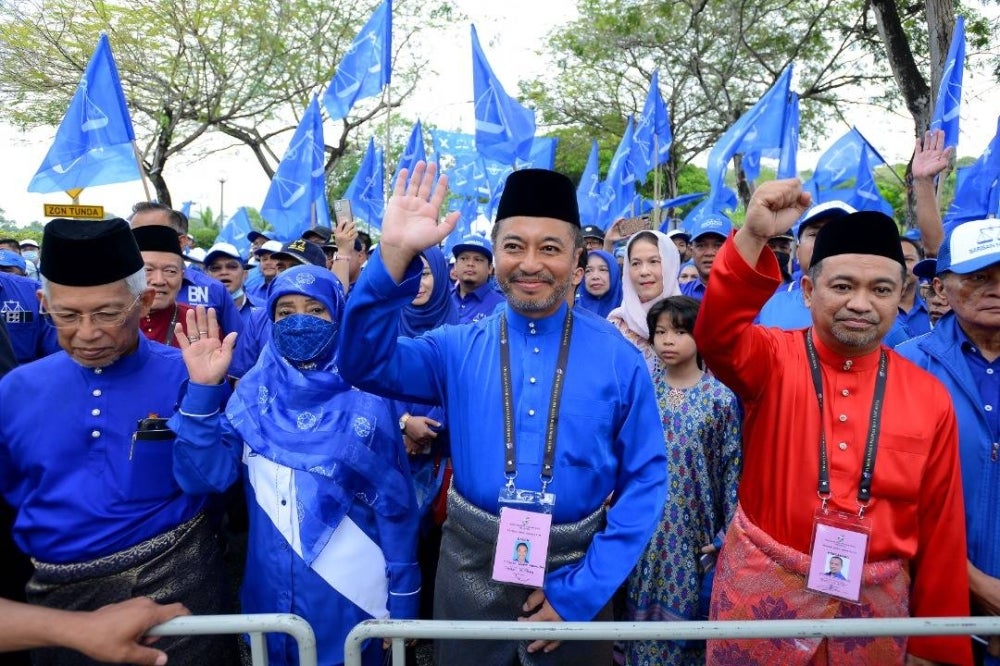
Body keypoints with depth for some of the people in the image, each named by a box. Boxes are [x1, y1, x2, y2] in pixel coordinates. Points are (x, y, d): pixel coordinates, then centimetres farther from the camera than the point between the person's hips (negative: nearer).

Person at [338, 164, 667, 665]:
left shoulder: (618, 358, -6)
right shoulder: (460, 349, -3)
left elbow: (645, 480, -6)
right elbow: (365, 364, -17)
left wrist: (582, 590, -10)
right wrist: (395, 255, -28)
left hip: (575, 576, -1)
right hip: (472, 572, 2)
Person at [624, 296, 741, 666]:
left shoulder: (720, 398, -7)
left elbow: (733, 469, -5)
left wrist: (728, 535, -7)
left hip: (693, 532, -2)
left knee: (685, 608, 9)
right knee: (642, 608, 12)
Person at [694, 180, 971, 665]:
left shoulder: (931, 397, -1)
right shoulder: (772, 359, -7)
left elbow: (940, 528, 4)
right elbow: (716, 334, -31)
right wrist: (753, 237, -45)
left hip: (877, 601, 2)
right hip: (763, 588, -2)